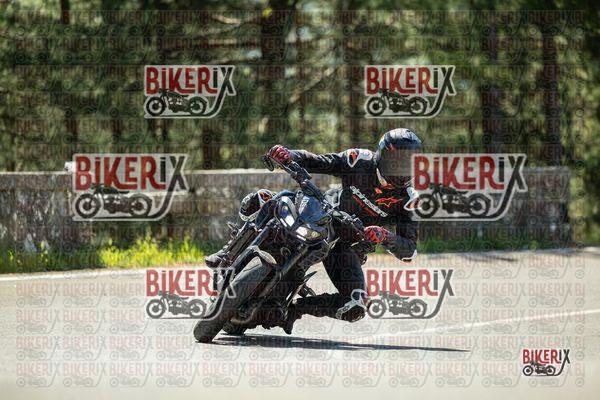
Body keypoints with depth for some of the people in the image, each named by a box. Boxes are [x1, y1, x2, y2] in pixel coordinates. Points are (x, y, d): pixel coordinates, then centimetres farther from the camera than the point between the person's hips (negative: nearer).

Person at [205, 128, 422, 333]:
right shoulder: (361, 161, -15)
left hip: (347, 246, -1)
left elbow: (409, 251, -22)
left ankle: (298, 308, -2)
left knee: (355, 309, -26)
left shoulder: (407, 199, -19)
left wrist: (385, 237, -43)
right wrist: (287, 155, -28)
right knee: (258, 200, -16)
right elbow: (316, 162, -6)